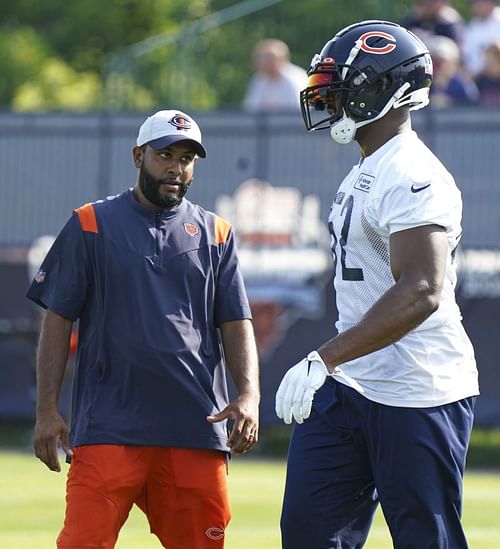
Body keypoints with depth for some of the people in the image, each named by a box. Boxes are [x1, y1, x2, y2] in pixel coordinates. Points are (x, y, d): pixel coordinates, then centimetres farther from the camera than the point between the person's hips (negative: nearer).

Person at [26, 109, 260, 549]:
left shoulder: (215, 234, 15)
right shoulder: (91, 225, 7)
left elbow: (236, 325, 11)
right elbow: (58, 319, 5)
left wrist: (249, 395, -7)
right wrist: (47, 410, -3)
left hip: (197, 429, 3)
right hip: (108, 426, -3)